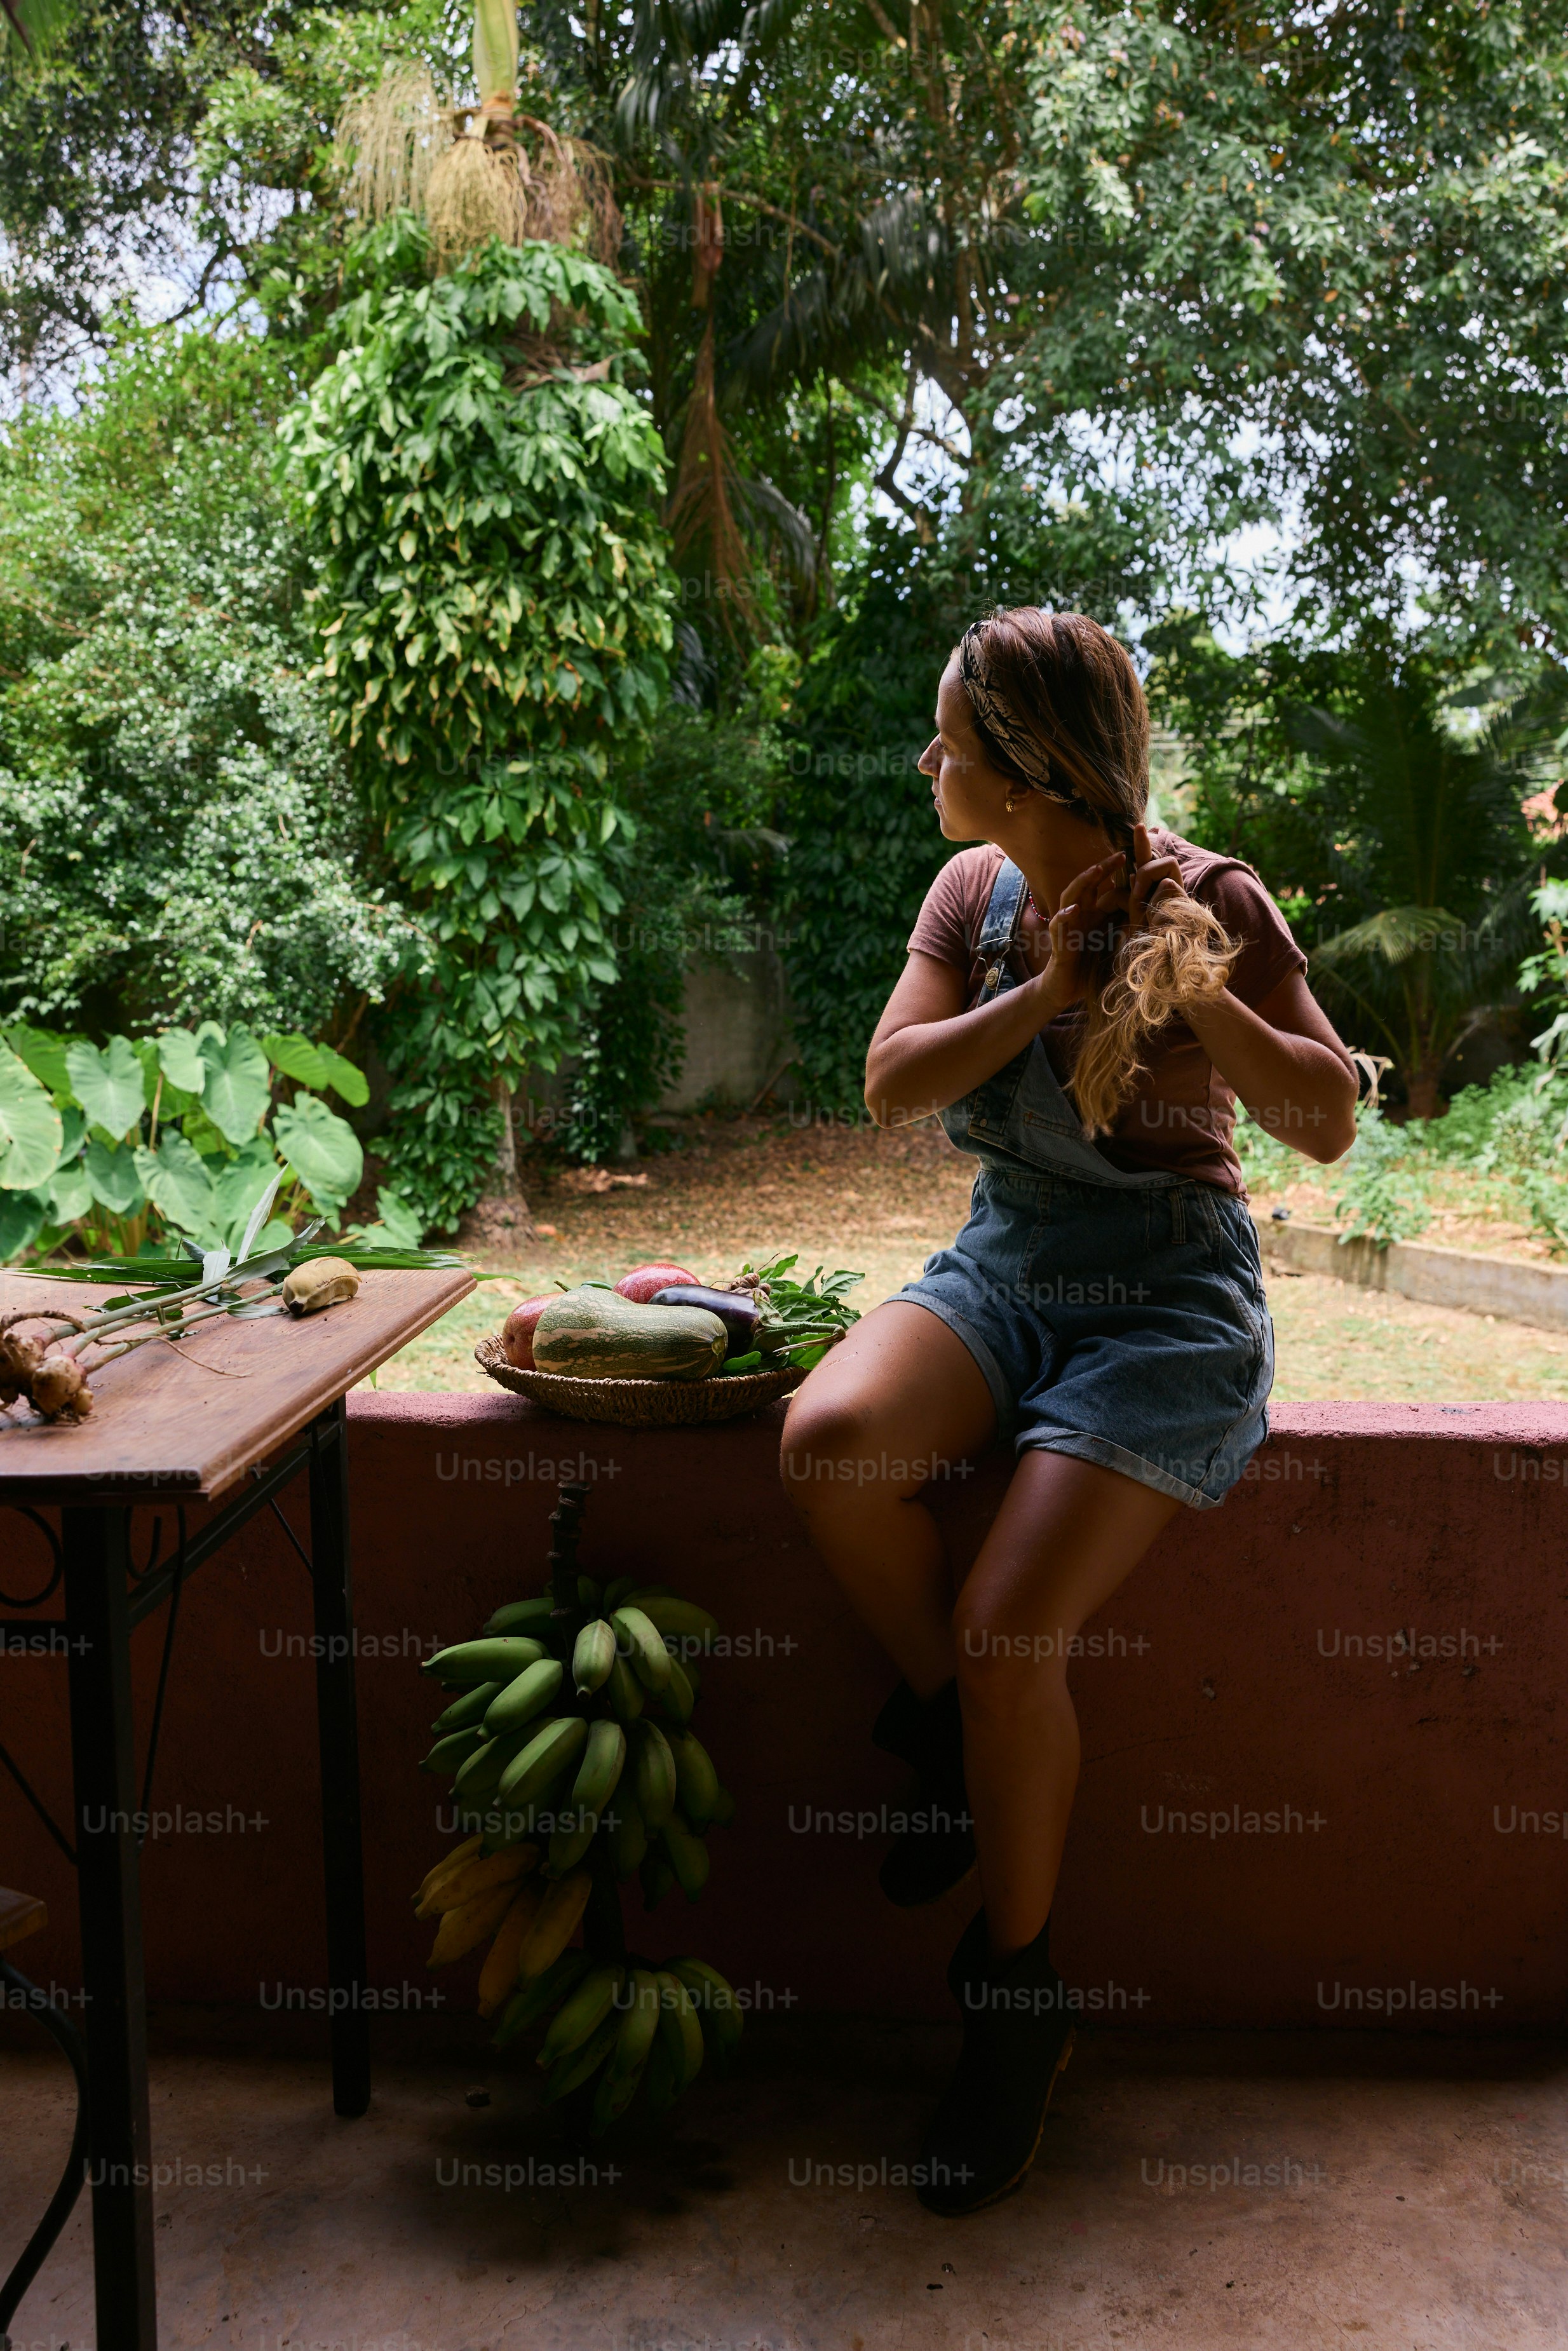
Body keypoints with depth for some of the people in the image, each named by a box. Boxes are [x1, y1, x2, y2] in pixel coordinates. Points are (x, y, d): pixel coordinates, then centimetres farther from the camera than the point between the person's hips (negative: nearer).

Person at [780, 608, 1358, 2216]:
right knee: (827, 1439, -27)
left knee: (1008, 1631, -20)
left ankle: (1016, 1996, 6)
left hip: (1166, 1295, -5)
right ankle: (950, 1728, 2)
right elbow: (889, 1088, -4)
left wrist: (1204, 1003, -29)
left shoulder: (1203, 899, -9)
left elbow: (1330, 1126, -14)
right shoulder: (974, 893, 6)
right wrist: (1047, 993, -16)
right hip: (1001, 1265, 5)